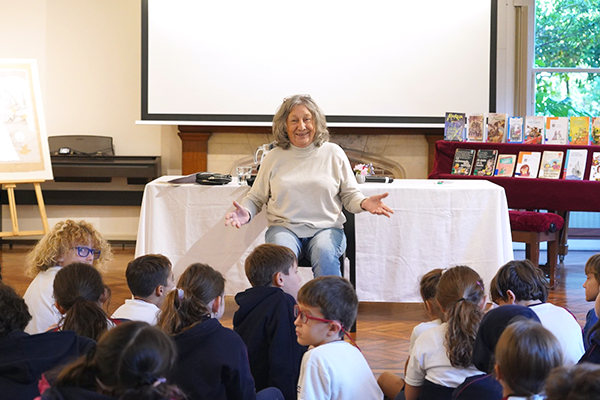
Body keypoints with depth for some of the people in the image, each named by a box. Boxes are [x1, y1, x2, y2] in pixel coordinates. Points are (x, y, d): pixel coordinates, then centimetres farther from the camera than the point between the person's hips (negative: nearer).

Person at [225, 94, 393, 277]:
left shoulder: (333, 153, 11)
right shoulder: (274, 157, 12)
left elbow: (350, 194, 13)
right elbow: (256, 197, 17)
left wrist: (364, 203, -10)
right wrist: (246, 212, -5)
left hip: (326, 228, 0)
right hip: (284, 228, 0)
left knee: (325, 254, -34)